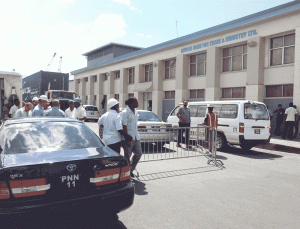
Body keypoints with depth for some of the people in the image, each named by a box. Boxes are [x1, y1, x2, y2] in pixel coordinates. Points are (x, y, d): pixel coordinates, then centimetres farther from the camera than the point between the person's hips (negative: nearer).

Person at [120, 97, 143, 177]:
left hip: (136, 137, 8)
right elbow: (124, 127, -17)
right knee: (127, 156, 3)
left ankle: (131, 170, 26)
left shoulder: (135, 112, 12)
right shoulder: (125, 113, -13)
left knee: (139, 153, 9)